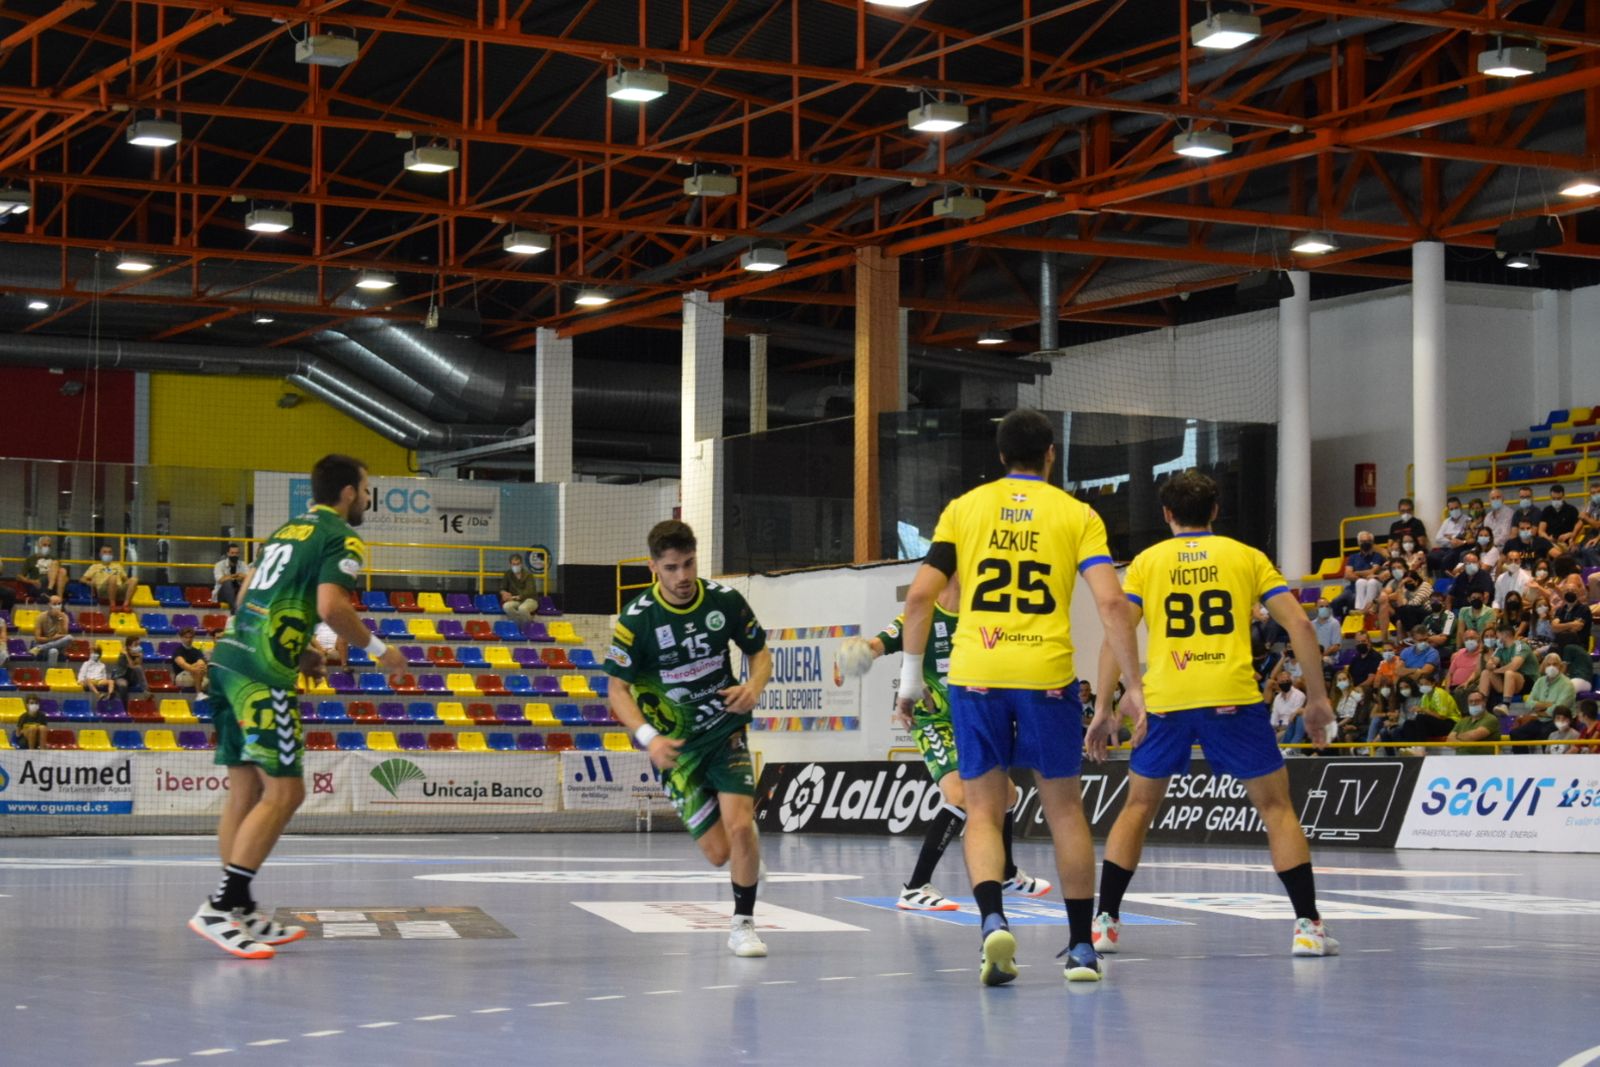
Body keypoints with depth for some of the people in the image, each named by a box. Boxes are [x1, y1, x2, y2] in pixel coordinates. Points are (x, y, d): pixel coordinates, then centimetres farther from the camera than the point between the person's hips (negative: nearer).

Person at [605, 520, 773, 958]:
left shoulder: (725, 600, -8)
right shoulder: (636, 619, -15)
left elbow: (761, 652, 7)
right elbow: (618, 690, -10)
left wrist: (753, 686, -16)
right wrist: (649, 737, -26)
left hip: (726, 730, 1)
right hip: (677, 744, -1)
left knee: (740, 826, -19)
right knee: (719, 852, -4)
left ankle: (743, 925, 1)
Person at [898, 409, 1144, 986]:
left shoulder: (964, 508, 9)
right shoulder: (1076, 515, 6)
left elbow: (920, 595, 3)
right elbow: (1111, 602, -6)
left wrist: (911, 673, 12)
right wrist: (1132, 686, -3)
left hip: (975, 676, 1)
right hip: (1047, 675, -1)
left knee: (984, 810, 8)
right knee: (1064, 808, 12)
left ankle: (992, 920, -17)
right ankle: (1082, 947, 16)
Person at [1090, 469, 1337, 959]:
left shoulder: (1147, 561, 12)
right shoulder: (1246, 556, 12)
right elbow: (1299, 625, 4)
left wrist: (1104, 709, 8)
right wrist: (1317, 698, 9)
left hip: (1165, 700, 1)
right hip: (1232, 698, -1)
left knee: (1138, 806, 17)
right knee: (1275, 806, 8)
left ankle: (1105, 921, 12)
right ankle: (1308, 926, 1)